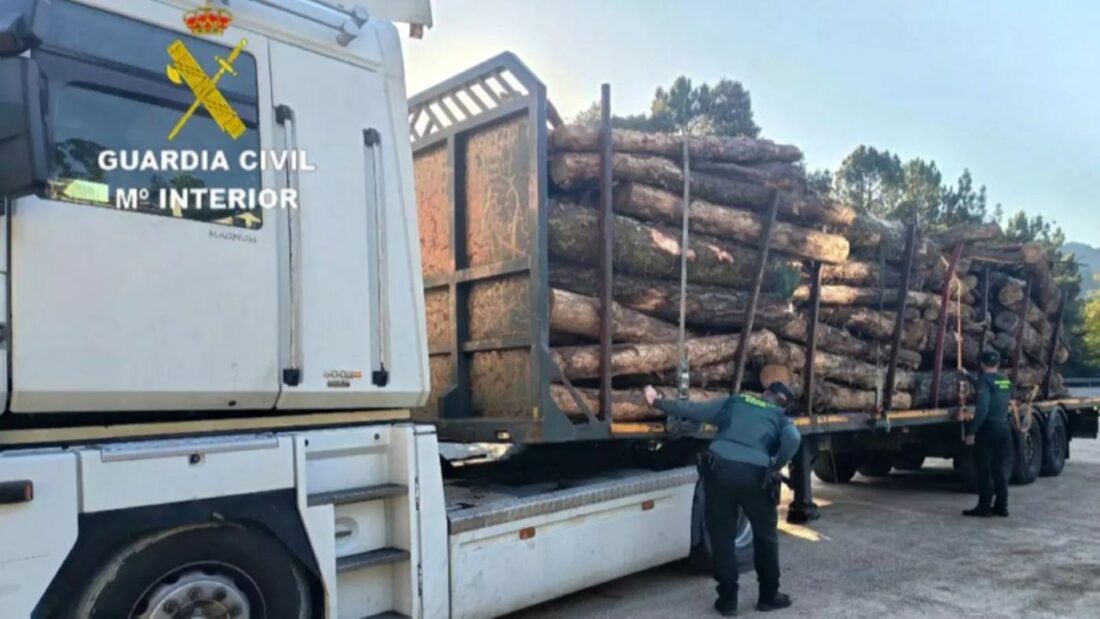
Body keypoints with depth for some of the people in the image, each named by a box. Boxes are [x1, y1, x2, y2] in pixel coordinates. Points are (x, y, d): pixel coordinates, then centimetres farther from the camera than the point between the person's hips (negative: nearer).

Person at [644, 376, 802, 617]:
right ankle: (769, 596, 29)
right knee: (765, 536, 20)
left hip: (721, 469, 1)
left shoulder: (735, 402, 24)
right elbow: (793, 439, -3)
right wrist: (775, 468, 7)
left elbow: (694, 410, 20)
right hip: (754, 474, 0)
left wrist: (658, 402, 27)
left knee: (722, 537, 12)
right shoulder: (781, 417, 21)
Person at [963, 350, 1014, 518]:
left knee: (984, 470, -1)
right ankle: (1001, 506, 19)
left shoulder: (984, 381, -13)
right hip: (1004, 427, 8)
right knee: (999, 469, 15)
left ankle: (984, 507, 1)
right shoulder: (1006, 381, 11)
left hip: (988, 428, -7)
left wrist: (971, 431, -19)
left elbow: (982, 409, -22)